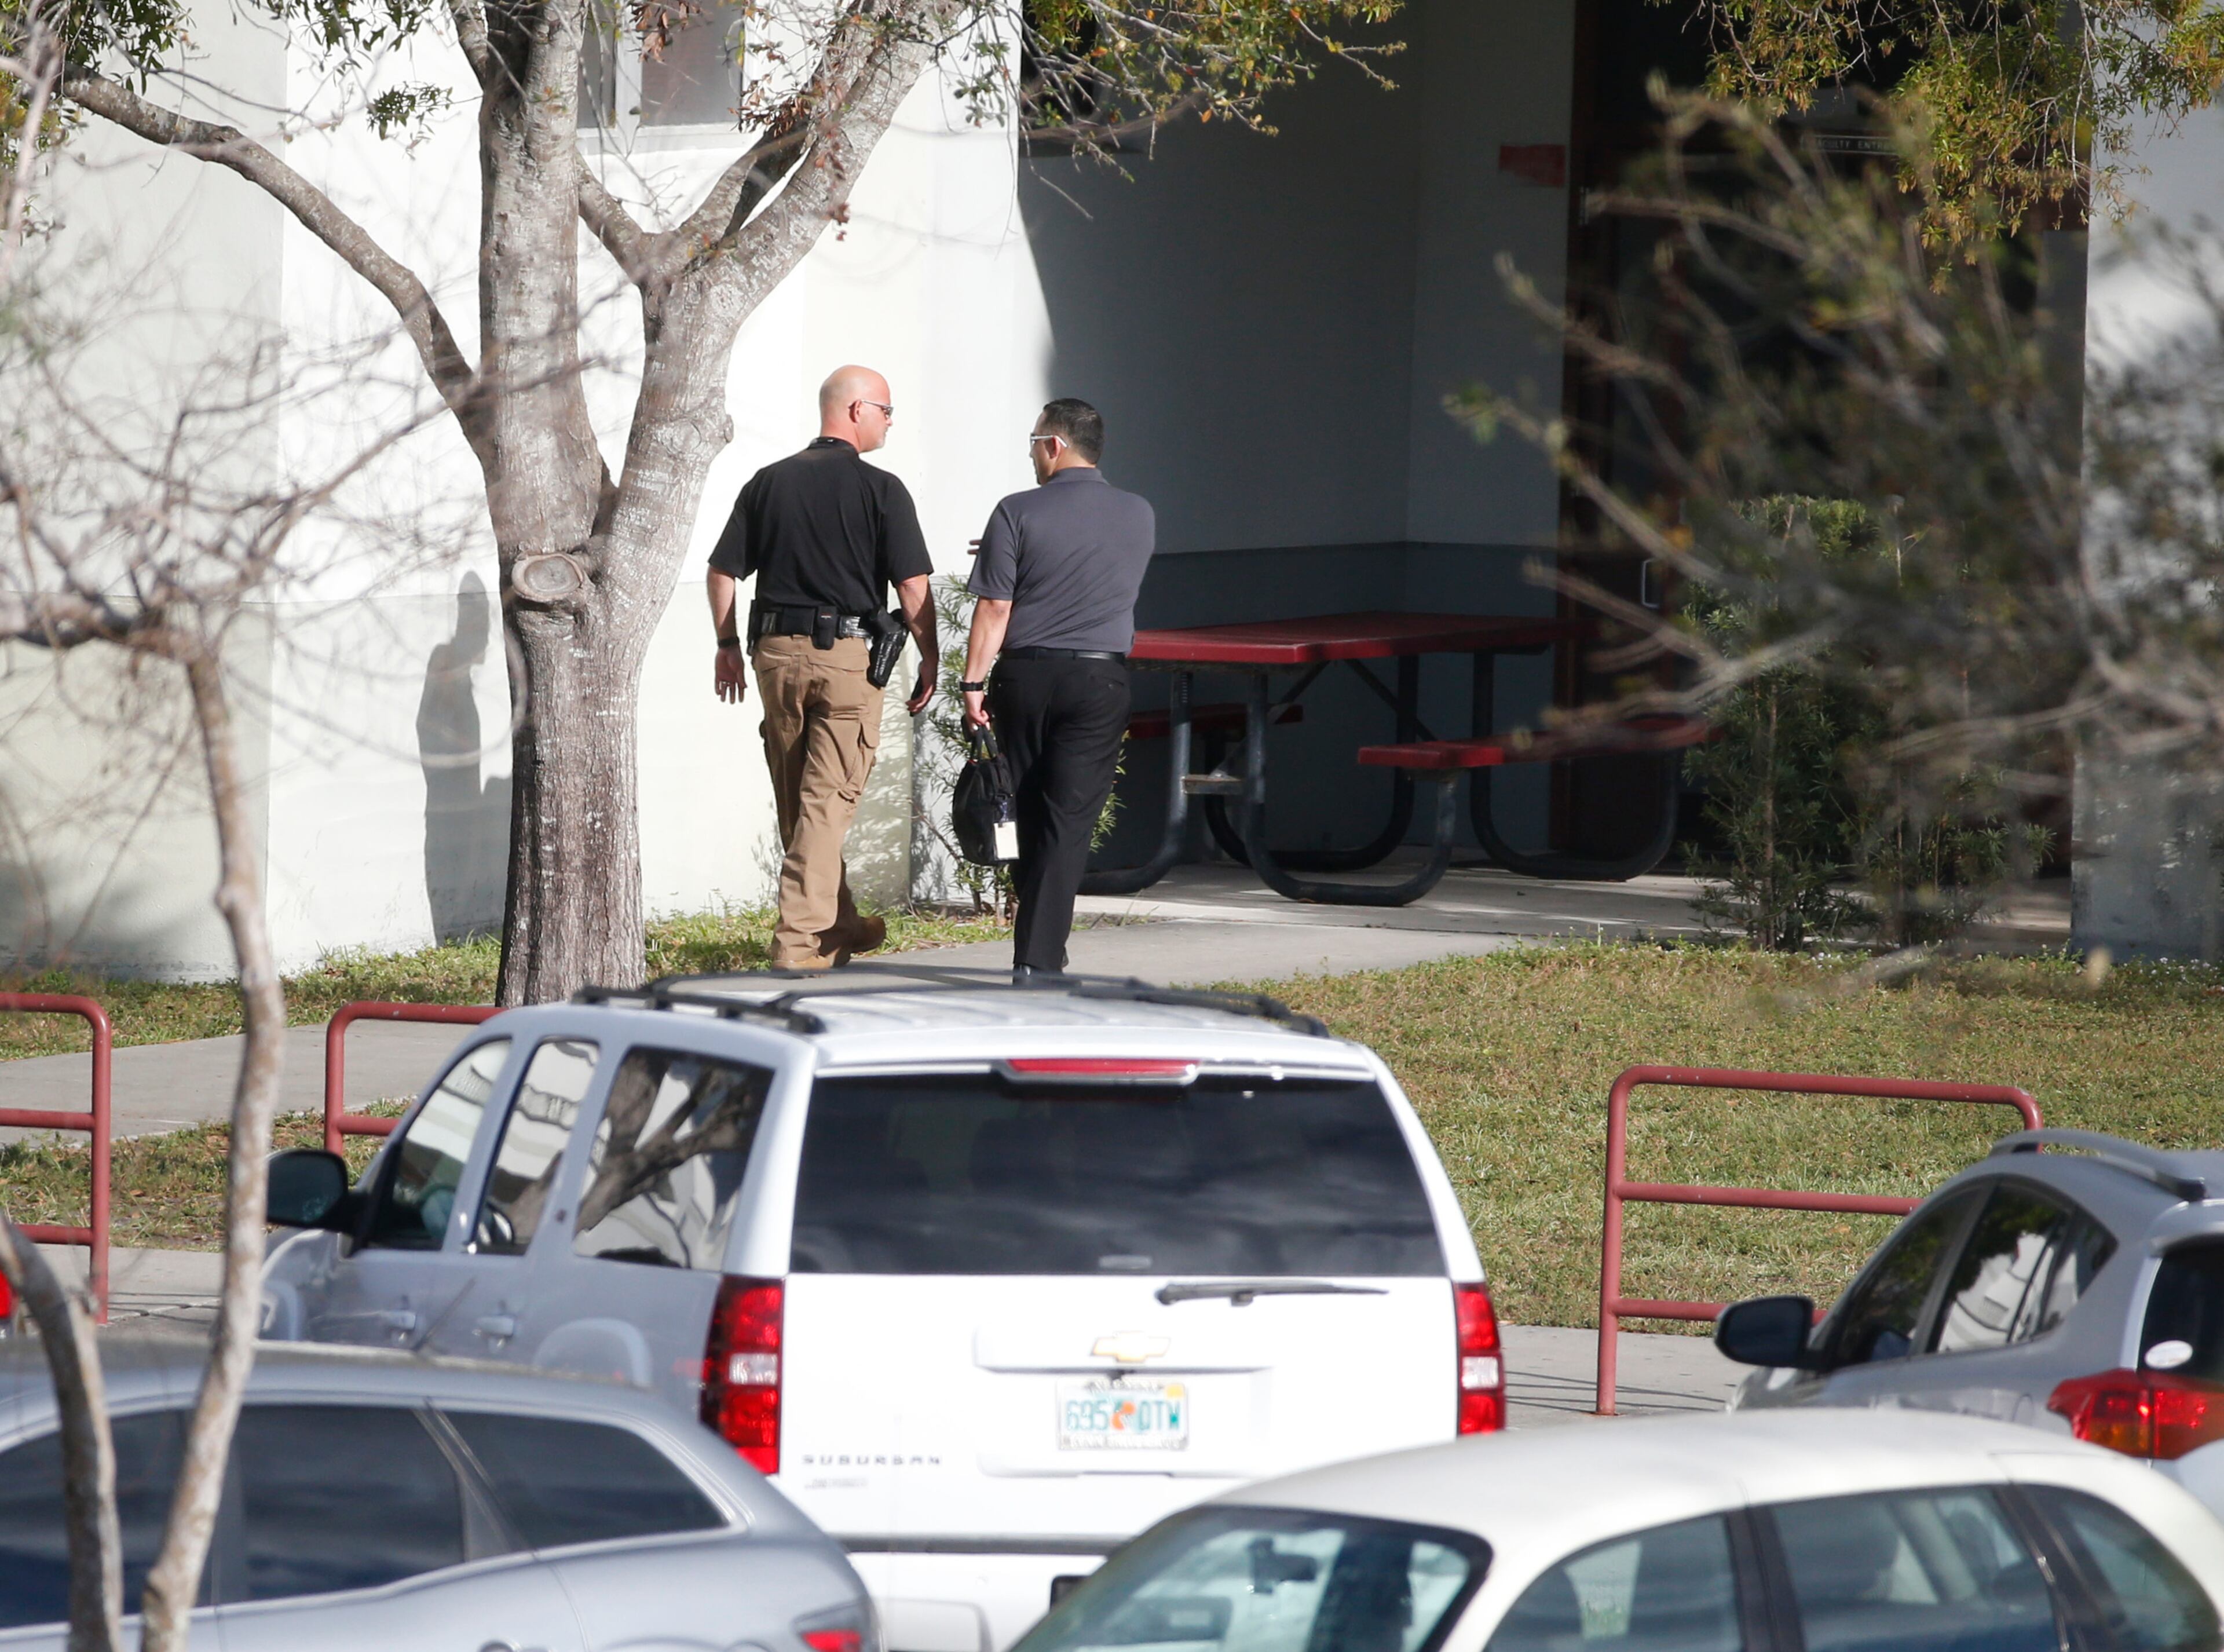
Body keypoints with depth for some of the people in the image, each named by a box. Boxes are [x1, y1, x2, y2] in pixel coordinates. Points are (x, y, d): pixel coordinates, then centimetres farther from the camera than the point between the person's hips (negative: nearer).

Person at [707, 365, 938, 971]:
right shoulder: (880, 490, -5)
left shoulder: (769, 482, 7)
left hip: (776, 651, 5)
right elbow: (912, 586, -8)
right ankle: (801, 938, -11)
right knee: (827, 801, -3)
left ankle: (841, 926, 27)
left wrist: (729, 645, 18)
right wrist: (930, 658, 3)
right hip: (848, 653, -5)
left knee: (795, 802, 15)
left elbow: (723, 571, 8)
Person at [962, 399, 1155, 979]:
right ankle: (1039, 957, -10)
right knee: (1070, 820, -2)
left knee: (1034, 817, 12)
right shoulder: (1139, 517, 5)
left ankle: (1039, 950, 21)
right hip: (1100, 680, 1)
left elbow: (994, 607, -8)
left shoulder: (1018, 513, -6)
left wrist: (974, 683, -3)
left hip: (1026, 675, -1)